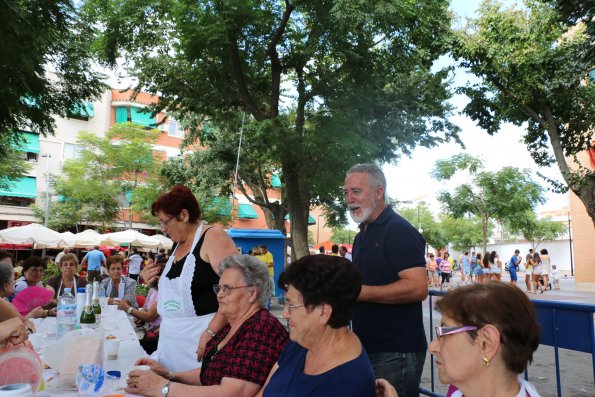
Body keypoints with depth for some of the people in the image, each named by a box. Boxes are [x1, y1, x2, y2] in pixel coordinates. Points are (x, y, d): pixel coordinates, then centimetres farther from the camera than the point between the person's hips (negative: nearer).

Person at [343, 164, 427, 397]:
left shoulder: (399, 231, -14)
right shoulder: (362, 236, 14)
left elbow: (418, 288, -25)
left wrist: (359, 292, -24)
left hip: (395, 352, -9)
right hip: (367, 349, 9)